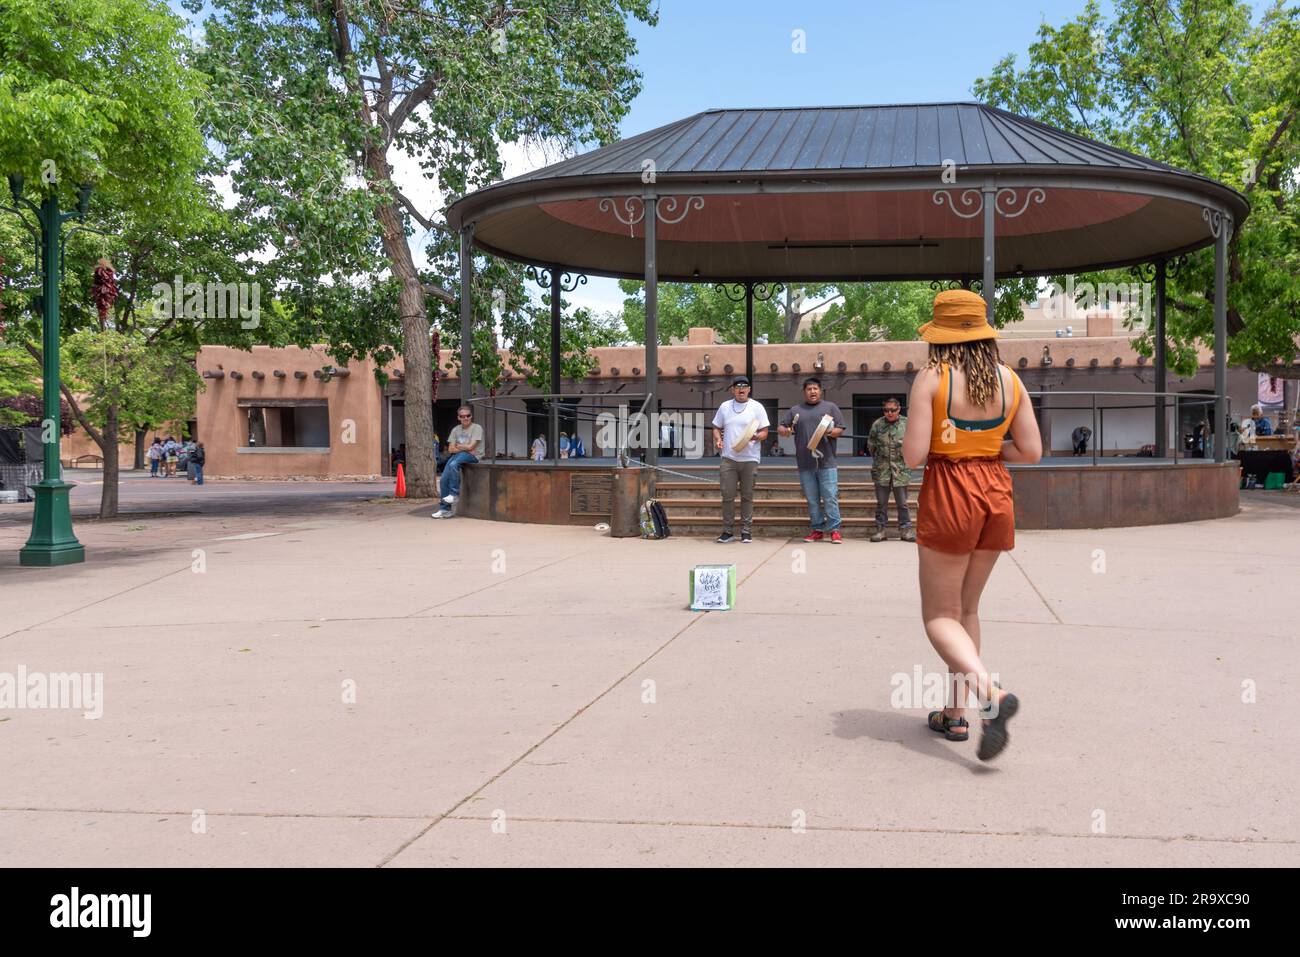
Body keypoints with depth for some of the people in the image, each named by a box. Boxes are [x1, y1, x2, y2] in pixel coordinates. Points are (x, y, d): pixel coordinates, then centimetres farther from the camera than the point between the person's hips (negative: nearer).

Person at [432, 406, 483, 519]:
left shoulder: (477, 428, -3)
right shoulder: (456, 429, 14)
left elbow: (470, 447, -11)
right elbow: (451, 449, 8)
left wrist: (457, 446, 3)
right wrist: (464, 448, -6)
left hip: (472, 456, -6)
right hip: (457, 456, 6)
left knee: (453, 464, -35)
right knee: (444, 479, -13)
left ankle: (455, 493, -20)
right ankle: (445, 509, -5)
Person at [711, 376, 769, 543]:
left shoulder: (756, 407, 3)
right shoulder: (724, 407, 11)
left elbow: (764, 433, 1)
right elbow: (716, 428, 17)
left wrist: (754, 437, -19)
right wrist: (718, 439, -4)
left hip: (750, 459, -2)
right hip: (728, 458, 2)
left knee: (747, 496, 3)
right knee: (727, 496, 0)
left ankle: (746, 531, 10)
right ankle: (728, 531, 7)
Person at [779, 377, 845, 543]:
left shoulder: (831, 407, 10)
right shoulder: (795, 410, 15)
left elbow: (840, 430, 7)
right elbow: (780, 428, 13)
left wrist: (830, 432, -14)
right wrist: (784, 430, -11)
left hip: (827, 462, -2)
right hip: (805, 464, 2)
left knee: (830, 498, -6)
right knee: (812, 500, 6)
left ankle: (834, 530, -1)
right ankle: (818, 530, 13)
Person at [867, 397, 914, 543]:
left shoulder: (906, 424, -2)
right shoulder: (877, 424, 1)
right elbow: (870, 445, 11)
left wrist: (905, 459, 7)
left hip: (901, 470, -1)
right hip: (881, 470, 1)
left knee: (902, 503, 4)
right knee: (881, 502, 6)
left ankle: (905, 529, 11)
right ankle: (880, 529, 12)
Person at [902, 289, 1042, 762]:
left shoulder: (932, 378, -11)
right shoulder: (1009, 379, 3)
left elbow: (913, 456, -15)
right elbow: (1032, 451, 3)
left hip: (948, 496, -5)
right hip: (996, 496, 5)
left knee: (940, 616, 3)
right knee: (966, 608, 18)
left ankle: (991, 695, -20)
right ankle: (955, 714, 22)